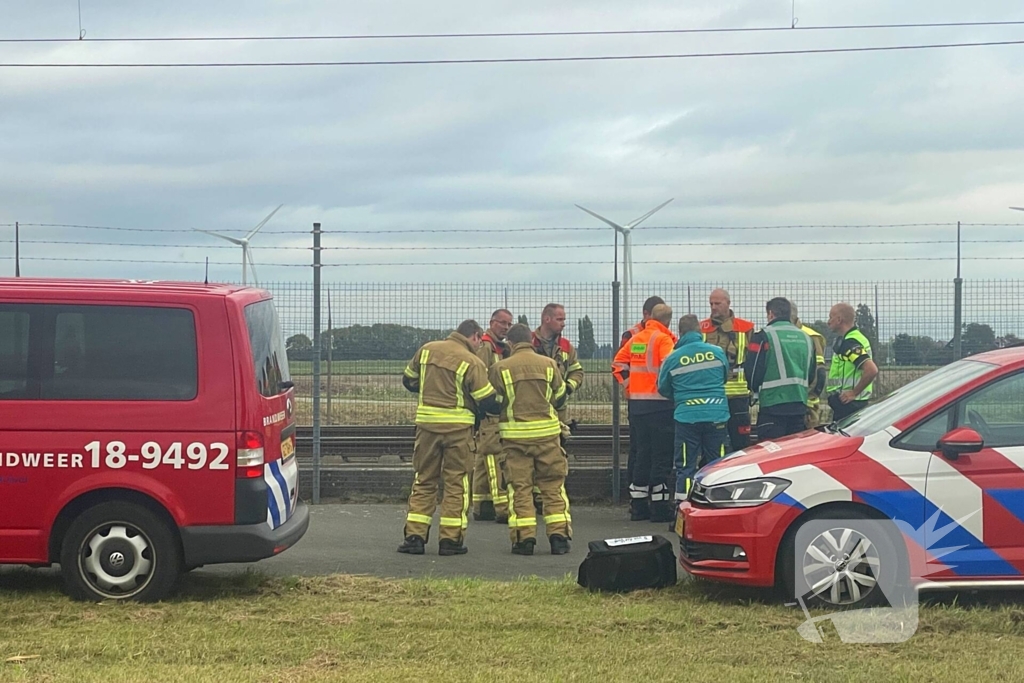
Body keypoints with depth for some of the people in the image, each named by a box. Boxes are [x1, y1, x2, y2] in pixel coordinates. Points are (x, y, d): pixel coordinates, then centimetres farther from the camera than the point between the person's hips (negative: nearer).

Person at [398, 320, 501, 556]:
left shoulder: (427, 350, 5)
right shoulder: (472, 362, -9)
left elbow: (409, 380, 17)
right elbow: (487, 402, -8)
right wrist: (502, 408, 12)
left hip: (426, 422, 4)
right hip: (458, 425, -4)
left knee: (424, 481, 12)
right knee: (456, 482, 6)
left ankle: (414, 537, 7)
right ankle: (450, 539, 5)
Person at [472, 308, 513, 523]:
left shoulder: (504, 349, 20)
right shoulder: (485, 348, -11)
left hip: (501, 414, 10)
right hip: (488, 413, -10)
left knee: (484, 461, 12)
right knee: (496, 459, -13)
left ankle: (482, 507, 17)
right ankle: (503, 509, -17)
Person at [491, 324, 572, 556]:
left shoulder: (500, 368, -4)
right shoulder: (549, 364, 1)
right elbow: (560, 398, 12)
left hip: (515, 434, -1)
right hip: (547, 432, 1)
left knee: (519, 486, 4)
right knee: (553, 485, 8)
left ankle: (524, 537, -1)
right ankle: (558, 534, 2)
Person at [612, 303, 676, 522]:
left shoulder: (636, 339, 11)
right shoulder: (663, 339, -11)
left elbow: (619, 360, 17)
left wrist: (627, 385, 18)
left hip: (637, 403, 7)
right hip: (659, 403, -7)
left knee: (643, 453, 14)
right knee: (661, 455, -2)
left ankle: (638, 505, 17)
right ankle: (660, 506, -3)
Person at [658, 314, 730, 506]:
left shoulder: (672, 359, -2)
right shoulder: (717, 352, 1)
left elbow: (663, 389, 11)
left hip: (687, 417, -1)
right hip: (717, 416, 1)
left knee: (685, 467, 2)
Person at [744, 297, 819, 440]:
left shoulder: (764, 336, -7)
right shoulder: (805, 337, 13)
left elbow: (752, 370, -6)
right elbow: (812, 375, 20)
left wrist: (755, 389, 14)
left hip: (773, 406, -6)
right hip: (799, 406, 6)